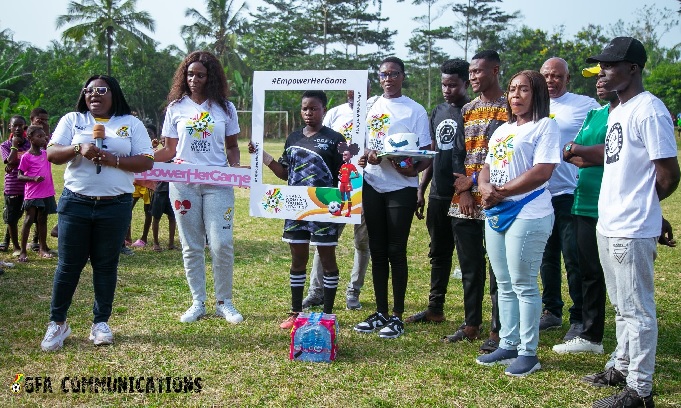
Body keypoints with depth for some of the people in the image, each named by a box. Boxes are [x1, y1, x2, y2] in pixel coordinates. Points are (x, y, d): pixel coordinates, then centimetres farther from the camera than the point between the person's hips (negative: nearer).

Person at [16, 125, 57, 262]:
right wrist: (34, 178, -24)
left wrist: (48, 143, 8)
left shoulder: (46, 153, 7)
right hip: (32, 193, -5)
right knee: (29, 220, -4)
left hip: (47, 193, 5)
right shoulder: (26, 157, -10)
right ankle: (23, 251, 2)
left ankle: (43, 248, 20)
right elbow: (19, 176, -8)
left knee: (42, 220, 13)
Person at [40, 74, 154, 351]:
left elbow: (146, 162, -2)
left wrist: (113, 159, -17)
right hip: (75, 203, 1)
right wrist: (78, 148, -19)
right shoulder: (72, 120, 9)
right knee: (69, 264, 4)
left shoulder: (131, 124, 6)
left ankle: (101, 323, 18)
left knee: (106, 265, 6)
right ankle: (57, 323, 17)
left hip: (115, 206, 0)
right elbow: (52, 154, 0)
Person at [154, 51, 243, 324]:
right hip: (184, 183, 1)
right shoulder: (176, 107, 7)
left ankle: (224, 302, 10)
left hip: (218, 184, -1)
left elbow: (232, 146, 12)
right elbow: (170, 149, 7)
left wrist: (235, 165, -8)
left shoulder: (225, 108, 6)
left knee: (222, 245, -6)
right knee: (191, 247, 7)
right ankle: (197, 303, 18)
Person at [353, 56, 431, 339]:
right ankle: (381, 313, 20)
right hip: (373, 186, 5)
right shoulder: (370, 107, 11)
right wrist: (366, 156, -7)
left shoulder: (415, 111, -2)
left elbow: (427, 153, -3)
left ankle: (397, 316, 10)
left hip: (401, 188, -4)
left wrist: (414, 169, -24)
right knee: (377, 251, 9)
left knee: (396, 251, -1)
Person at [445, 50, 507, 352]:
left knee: (497, 268, 0)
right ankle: (471, 324, 23)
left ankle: (497, 330, 9)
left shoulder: (510, 108, -2)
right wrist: (463, 190, -1)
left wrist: (475, 180, -10)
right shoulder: (467, 110, 16)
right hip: (464, 202, 6)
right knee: (469, 267, 12)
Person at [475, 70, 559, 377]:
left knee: (524, 285, -2)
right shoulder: (502, 130, 18)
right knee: (504, 285, 13)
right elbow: (487, 168, 17)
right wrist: (485, 187, -6)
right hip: (495, 214, 8)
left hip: (528, 216, -8)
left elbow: (542, 171, -18)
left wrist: (501, 192, -14)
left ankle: (528, 352, 9)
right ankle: (508, 345, 24)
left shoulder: (544, 126, -7)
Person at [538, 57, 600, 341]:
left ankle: (579, 319, 10)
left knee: (574, 257, -2)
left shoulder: (585, 105, -2)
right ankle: (552, 311, 27)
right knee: (547, 256, 14)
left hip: (571, 194, -5)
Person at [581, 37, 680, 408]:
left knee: (637, 310, 0)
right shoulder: (616, 112, 15)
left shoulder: (649, 110, -15)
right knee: (622, 306, 20)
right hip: (608, 225, 10)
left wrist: (639, 207, -1)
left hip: (632, 231, -10)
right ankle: (624, 369, 34)